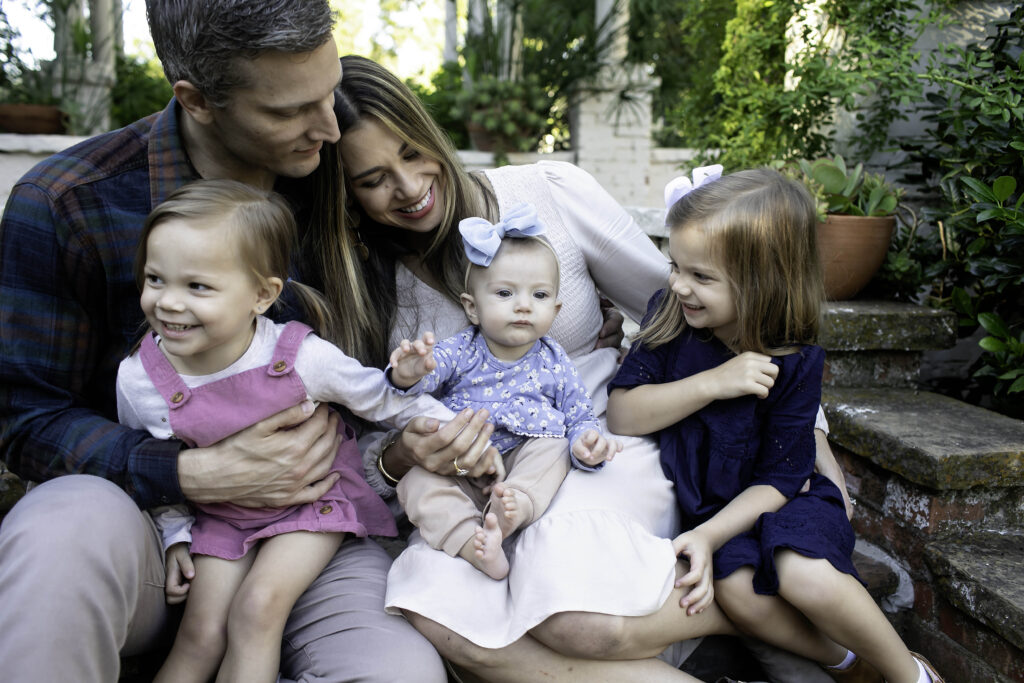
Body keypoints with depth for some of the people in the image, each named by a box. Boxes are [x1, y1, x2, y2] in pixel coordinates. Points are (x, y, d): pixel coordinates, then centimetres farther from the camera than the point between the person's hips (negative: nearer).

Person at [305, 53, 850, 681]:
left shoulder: (551, 194, -5)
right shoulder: (360, 293, 1)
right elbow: (371, 461, 7)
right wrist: (402, 458, -19)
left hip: (612, 447, -2)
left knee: (576, 613, -34)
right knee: (432, 610, -31)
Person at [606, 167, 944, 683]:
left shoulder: (794, 362, -15)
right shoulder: (669, 317, -10)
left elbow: (777, 479, -12)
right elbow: (621, 416, -16)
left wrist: (709, 535, -26)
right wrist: (712, 383, -27)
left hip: (779, 503, -1)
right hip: (704, 500, 2)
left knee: (806, 577, -30)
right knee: (734, 589, -27)